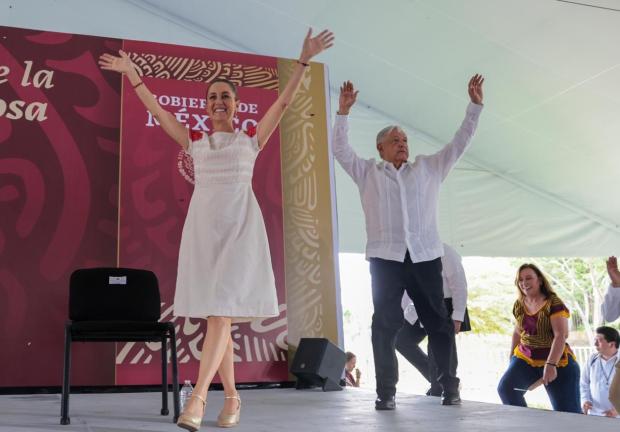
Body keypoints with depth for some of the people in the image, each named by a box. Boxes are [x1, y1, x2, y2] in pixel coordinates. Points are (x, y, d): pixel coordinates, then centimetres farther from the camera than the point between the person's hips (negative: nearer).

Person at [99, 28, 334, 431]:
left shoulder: (251, 138, 10)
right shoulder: (196, 141, 16)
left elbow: (284, 101, 4)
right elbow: (157, 110, 16)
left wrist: (304, 60, -2)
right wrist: (131, 73, 15)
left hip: (240, 225, -3)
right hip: (203, 225, 3)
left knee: (222, 311, -14)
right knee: (215, 315, 3)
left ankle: (198, 396, -20)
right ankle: (232, 396, 13)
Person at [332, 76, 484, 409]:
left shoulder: (428, 168, 17)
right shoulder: (367, 172, 13)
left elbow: (459, 143, 13)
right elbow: (341, 150, 3)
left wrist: (475, 106, 6)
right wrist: (343, 112, -7)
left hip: (425, 256, 2)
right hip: (385, 257, -1)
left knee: (438, 322, 3)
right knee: (385, 324, -1)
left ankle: (450, 388, 11)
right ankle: (386, 392, 4)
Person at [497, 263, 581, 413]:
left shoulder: (554, 303, -15)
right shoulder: (519, 305, 5)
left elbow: (560, 336, -22)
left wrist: (551, 365, -31)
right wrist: (512, 359, 19)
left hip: (556, 362, -5)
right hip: (525, 358, 5)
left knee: (567, 412, -5)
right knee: (505, 388, -18)